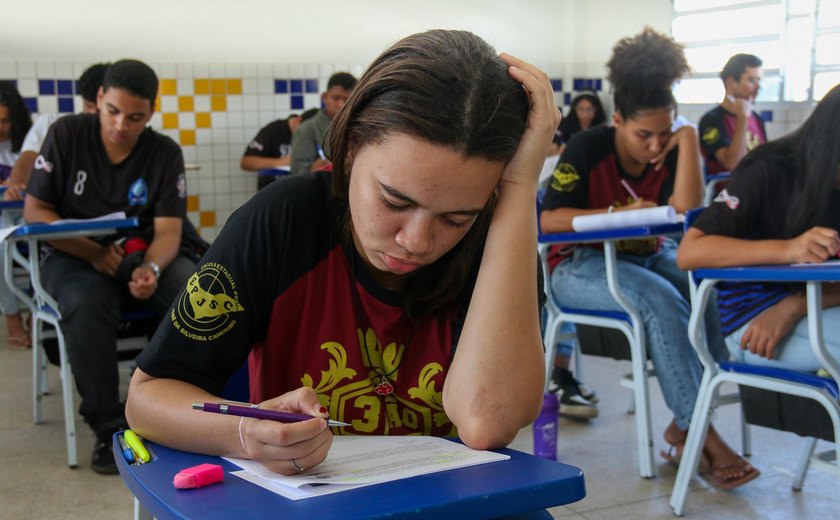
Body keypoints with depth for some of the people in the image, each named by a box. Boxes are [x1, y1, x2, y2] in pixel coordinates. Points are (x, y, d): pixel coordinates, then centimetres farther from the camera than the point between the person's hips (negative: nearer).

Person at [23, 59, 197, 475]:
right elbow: (35, 211, -4)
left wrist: (151, 269, -30)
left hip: (143, 256, 2)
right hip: (74, 255, -1)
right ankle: (108, 428, -23)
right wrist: (93, 252, -18)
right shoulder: (66, 134, -2)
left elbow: (168, 230, -6)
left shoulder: (165, 153, 1)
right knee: (87, 302, -36)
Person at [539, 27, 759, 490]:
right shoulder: (588, 148, -11)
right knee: (661, 299, -35)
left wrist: (689, 140, -18)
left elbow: (687, 213, -19)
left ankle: (682, 425, -17)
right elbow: (549, 220, -18)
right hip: (582, 267, -5)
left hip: (648, 257, 5)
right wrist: (618, 213, -27)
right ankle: (700, 433, -28)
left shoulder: (669, 153, -1)